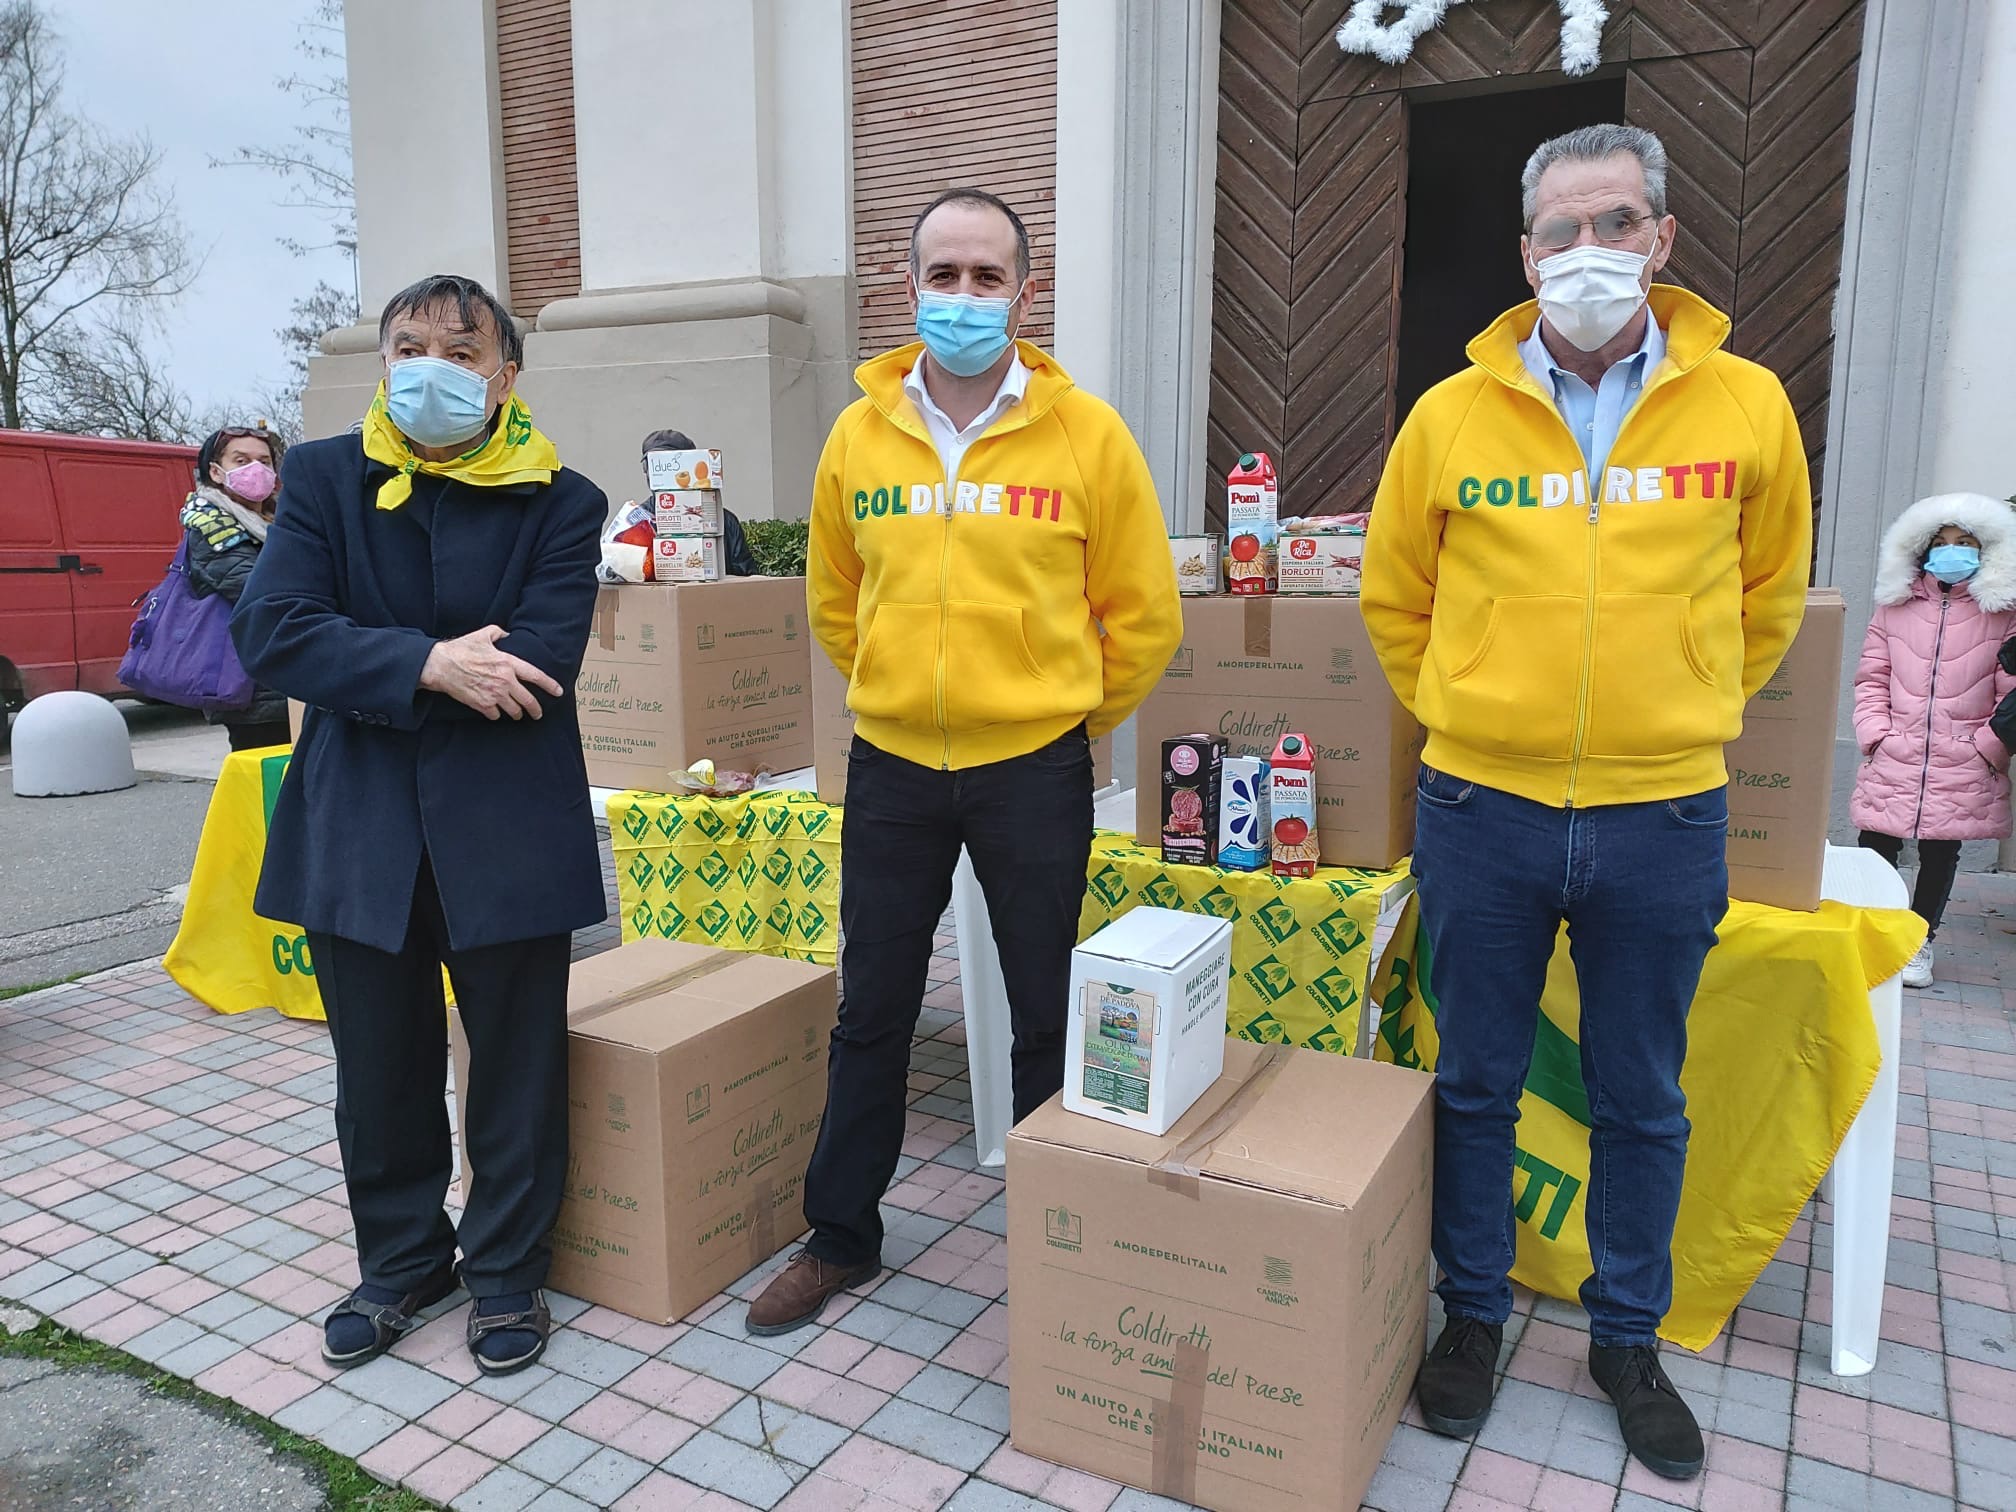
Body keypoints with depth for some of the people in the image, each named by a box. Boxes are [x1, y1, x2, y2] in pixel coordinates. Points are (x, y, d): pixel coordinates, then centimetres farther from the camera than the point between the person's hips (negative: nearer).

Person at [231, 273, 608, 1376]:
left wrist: (370, 675, -12)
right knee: (379, 1069, 16)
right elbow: (270, 628, -9)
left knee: (516, 1067, 10)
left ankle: (507, 1270, 32)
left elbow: (536, 665, -16)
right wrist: (431, 666, -20)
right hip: (356, 830, 3)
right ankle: (401, 1259, 39)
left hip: (506, 828, -2)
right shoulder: (323, 478, 5)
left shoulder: (559, 502, -2)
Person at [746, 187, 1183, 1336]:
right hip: (891, 767, 3)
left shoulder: (1087, 435, -6)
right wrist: (904, 693, 11)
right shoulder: (860, 435, 2)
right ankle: (843, 1235, 32)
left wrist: (1063, 719, 3)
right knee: (872, 1014, 14)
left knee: (1047, 1021, 9)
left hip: (1035, 772, -2)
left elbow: (1144, 615, 0)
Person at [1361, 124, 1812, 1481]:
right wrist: (1472, 716, 7)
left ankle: (1629, 1340, 36)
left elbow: (1768, 599, 13)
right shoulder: (1452, 415, -2)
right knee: (1477, 1084, 12)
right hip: (1483, 810, 0)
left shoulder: (1748, 406, 0)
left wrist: (1686, 715, 10)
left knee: (1641, 1102, 14)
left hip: (1666, 819, 1)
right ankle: (1475, 1315, 33)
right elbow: (1396, 603, 9)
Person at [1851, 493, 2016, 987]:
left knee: (1940, 853, 6)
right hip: (1892, 760, 1)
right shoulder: (1896, 604, 8)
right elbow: (1872, 677, 9)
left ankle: (1920, 943, 22)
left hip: (1963, 768, -1)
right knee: (1876, 851, 1)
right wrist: (1874, 733, -1)